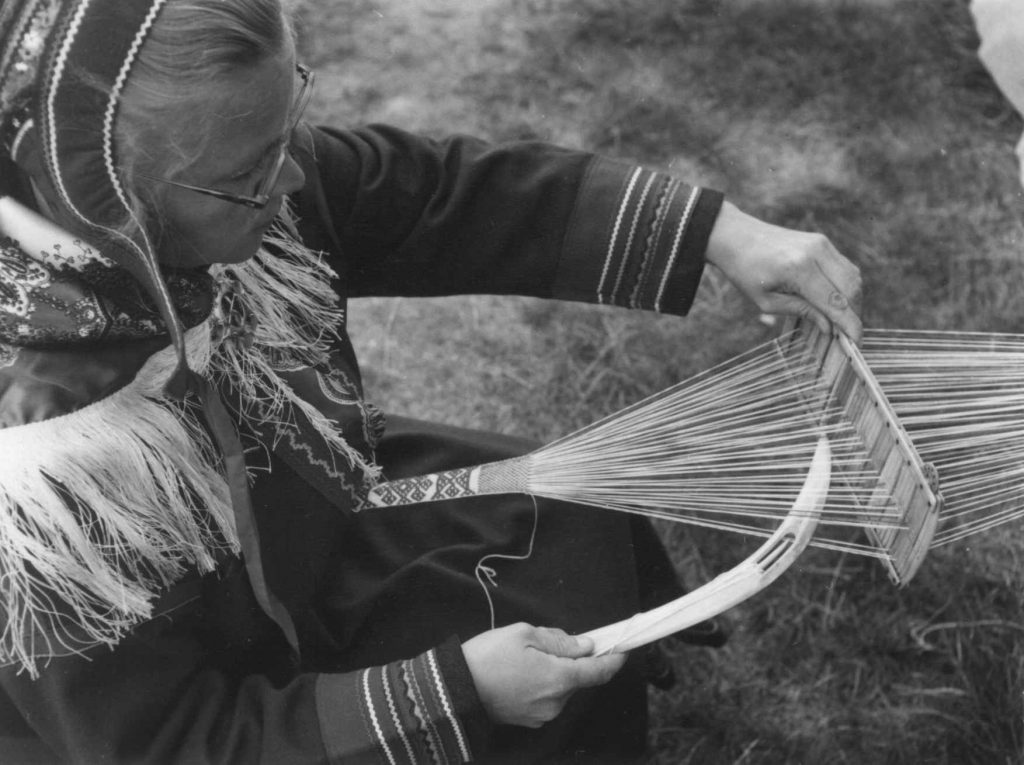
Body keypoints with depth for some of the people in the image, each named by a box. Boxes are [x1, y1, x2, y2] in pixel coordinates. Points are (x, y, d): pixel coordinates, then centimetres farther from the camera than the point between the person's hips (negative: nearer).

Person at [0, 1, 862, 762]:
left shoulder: (218, 185, -24)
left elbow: (453, 192, -14)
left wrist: (722, 233, -19)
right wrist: (452, 691, -32)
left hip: (307, 515, 6)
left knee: (589, 536, 12)